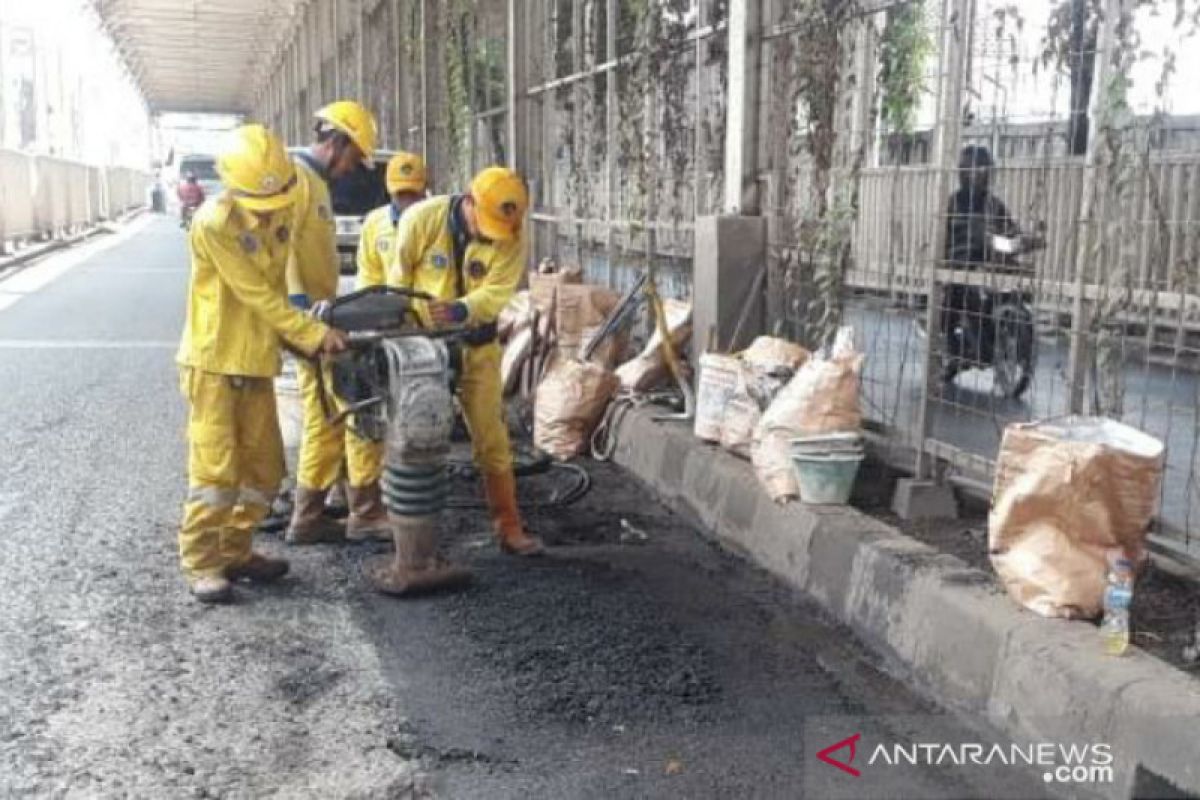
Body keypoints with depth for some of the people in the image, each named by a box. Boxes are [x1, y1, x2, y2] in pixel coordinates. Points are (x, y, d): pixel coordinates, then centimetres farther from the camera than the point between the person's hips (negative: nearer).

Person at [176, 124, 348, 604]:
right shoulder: (213, 224, -19)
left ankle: (235, 551, 25)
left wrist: (294, 337, 5)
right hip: (214, 361, -7)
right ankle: (201, 564, 7)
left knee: (264, 467, 11)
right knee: (216, 468, -5)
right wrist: (312, 334, -20)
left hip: (257, 359, 7)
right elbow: (256, 294, -20)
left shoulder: (280, 214, 4)